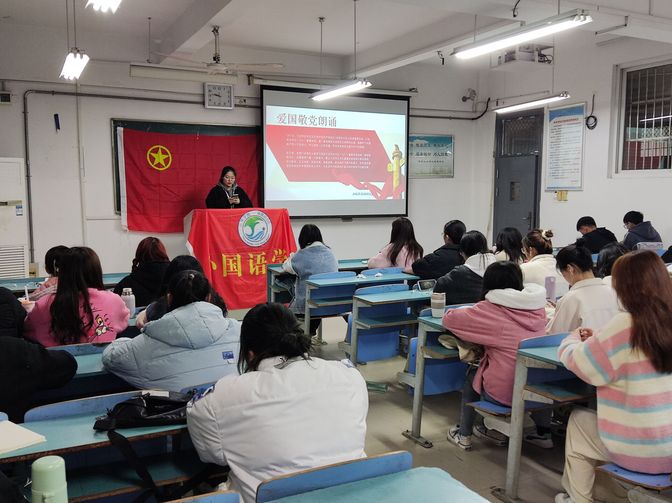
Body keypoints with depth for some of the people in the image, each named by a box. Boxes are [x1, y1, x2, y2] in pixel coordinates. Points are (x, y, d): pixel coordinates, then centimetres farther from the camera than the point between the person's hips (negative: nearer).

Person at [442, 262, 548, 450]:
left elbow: (448, 318, -3)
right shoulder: (538, 308, 2)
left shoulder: (489, 309, -12)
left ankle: (464, 435, 34)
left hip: (505, 394, -5)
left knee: (472, 376, 28)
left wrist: (468, 311, 17)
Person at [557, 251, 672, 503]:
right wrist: (598, 339, 13)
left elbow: (576, 361, -9)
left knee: (578, 421, 20)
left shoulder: (625, 325, -21)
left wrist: (575, 338, 10)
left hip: (640, 451, -6)